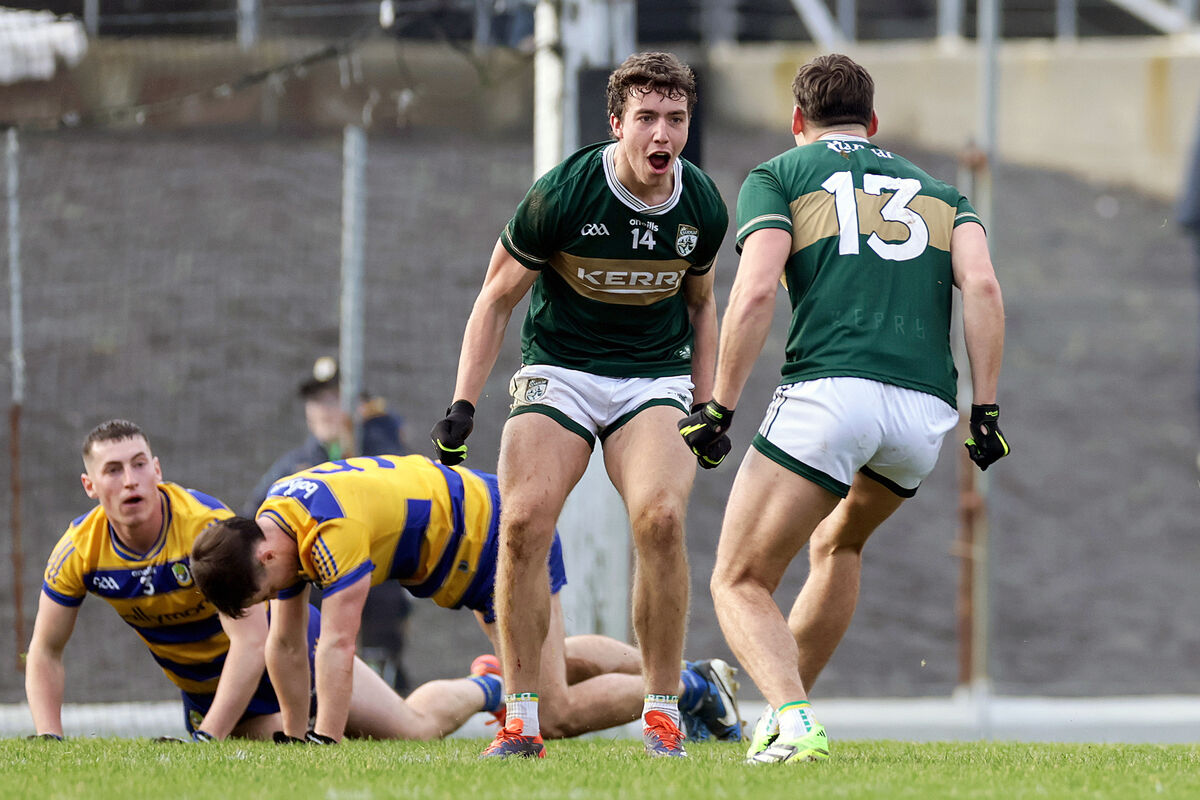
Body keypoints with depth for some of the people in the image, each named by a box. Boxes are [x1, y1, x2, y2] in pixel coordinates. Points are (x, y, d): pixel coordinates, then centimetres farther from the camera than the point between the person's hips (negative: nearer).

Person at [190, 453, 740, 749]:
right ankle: (674, 669, 45)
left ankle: (691, 687, 7)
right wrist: (294, 741, -1)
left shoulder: (336, 530, -37)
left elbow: (336, 646, -39)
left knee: (552, 712, -10)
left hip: (501, 538, -10)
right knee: (555, 660, 30)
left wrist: (324, 747, -40)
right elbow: (286, 643, 0)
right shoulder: (273, 526, -8)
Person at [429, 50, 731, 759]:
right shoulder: (562, 193, -15)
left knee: (660, 517, -24)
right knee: (524, 524, -20)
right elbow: (498, 297, -4)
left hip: (656, 376, 1)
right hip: (558, 373, -1)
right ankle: (524, 716, -8)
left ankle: (663, 712, -12)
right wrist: (463, 405, -10)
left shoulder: (703, 207, -5)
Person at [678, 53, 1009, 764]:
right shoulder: (936, 190, 26)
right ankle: (784, 708, 31)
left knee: (740, 584, 3)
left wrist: (720, 409, -1)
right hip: (926, 409, 5)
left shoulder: (776, 177, 15)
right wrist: (986, 409, 4)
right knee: (837, 544, 33)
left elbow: (756, 292, -2)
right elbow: (983, 286, 7)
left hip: (831, 389, -5)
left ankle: (795, 722, -23)